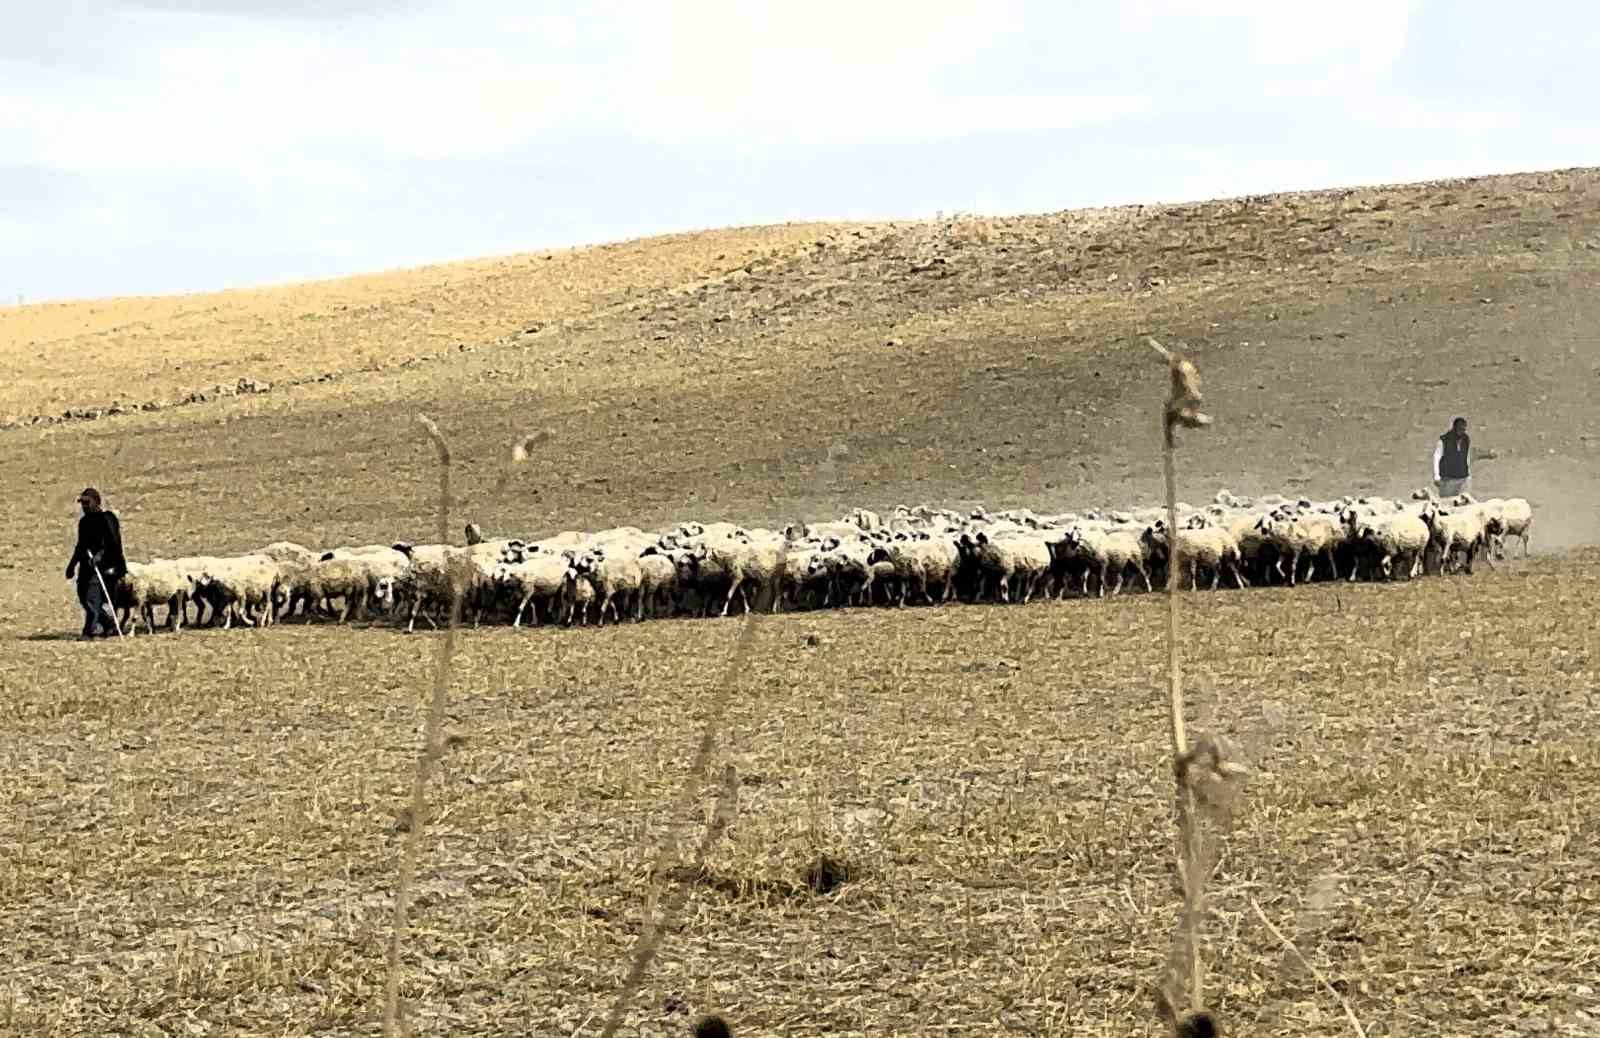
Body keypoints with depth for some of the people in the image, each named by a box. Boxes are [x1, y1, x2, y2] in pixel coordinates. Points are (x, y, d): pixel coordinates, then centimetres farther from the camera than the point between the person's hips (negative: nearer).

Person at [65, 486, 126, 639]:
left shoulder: (107, 518, -7)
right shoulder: (84, 521, 18)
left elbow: (112, 541, -18)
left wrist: (100, 554, -32)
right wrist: (72, 565, 28)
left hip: (103, 564, -9)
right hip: (86, 565, 9)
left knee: (92, 598, -17)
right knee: (83, 596, 6)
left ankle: (88, 632, -16)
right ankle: (109, 625, 21)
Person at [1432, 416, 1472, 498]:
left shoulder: (1466, 440, 8)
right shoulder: (1444, 441, -5)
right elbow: (1436, 458, -2)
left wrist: (1469, 475, 17)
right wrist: (1436, 477, -5)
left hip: (1462, 479, 4)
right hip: (1447, 479, -4)